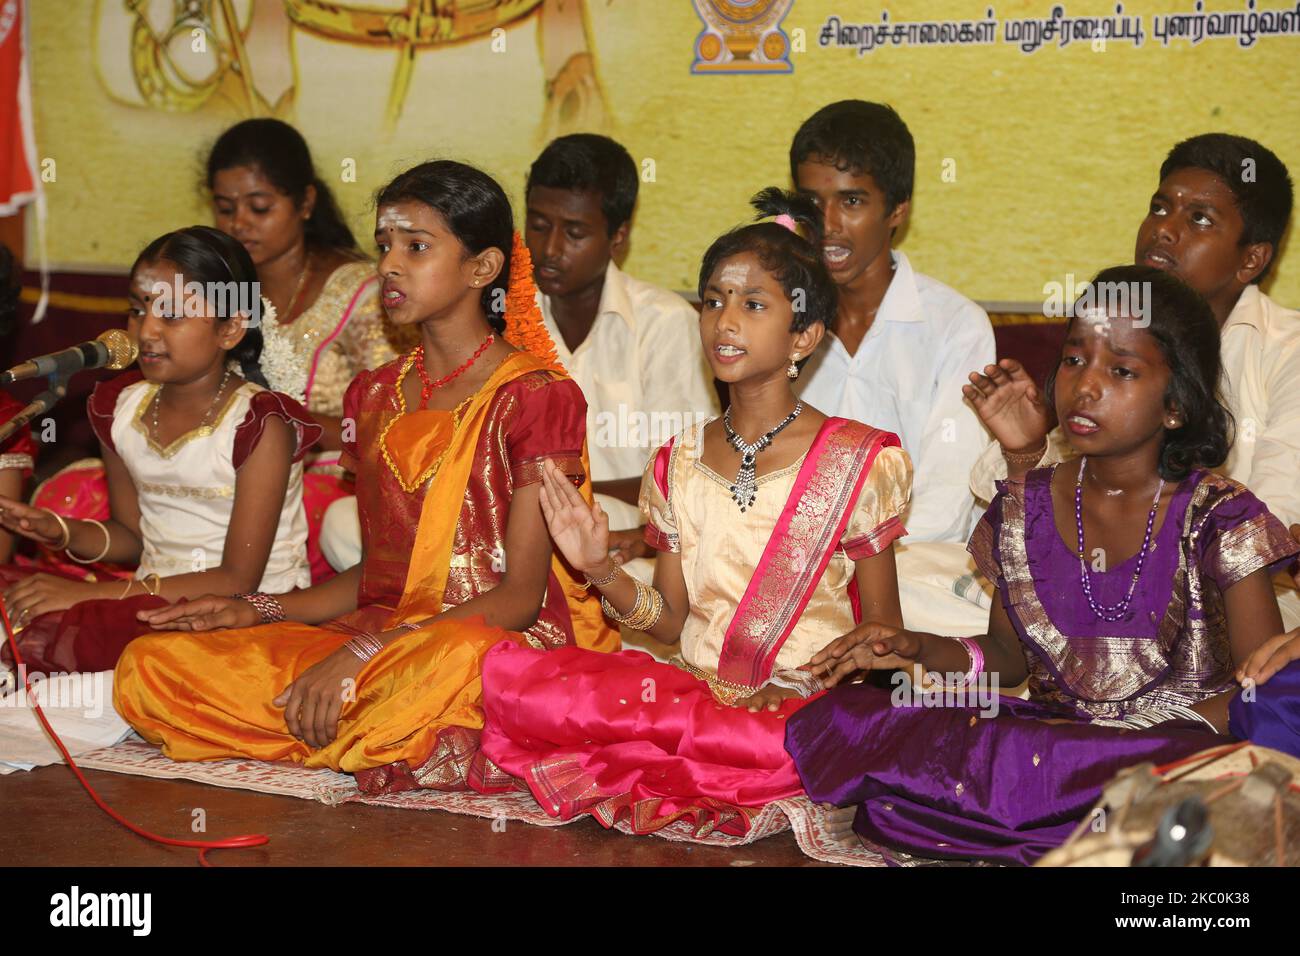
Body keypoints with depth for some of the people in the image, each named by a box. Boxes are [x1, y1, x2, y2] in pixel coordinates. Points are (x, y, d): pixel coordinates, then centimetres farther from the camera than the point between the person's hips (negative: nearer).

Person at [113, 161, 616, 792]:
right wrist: (257, 611, 2)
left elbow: (520, 595, -11)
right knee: (149, 666, -12)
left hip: (496, 640, -6)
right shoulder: (374, 396, 16)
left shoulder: (535, 396, -5)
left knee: (452, 658, -44)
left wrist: (363, 655, -21)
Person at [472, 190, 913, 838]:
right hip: (692, 686, 3)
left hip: (804, 704, -3)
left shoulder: (857, 461, -1)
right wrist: (600, 569, -7)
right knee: (505, 671, -20)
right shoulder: (678, 462, 11)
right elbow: (672, 619, 13)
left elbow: (882, 629, 1)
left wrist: (801, 692, -17)